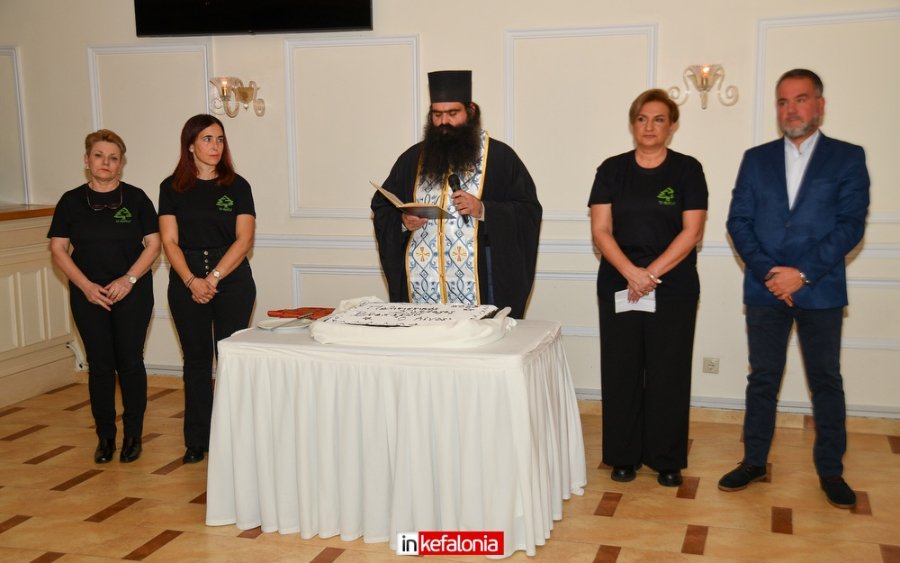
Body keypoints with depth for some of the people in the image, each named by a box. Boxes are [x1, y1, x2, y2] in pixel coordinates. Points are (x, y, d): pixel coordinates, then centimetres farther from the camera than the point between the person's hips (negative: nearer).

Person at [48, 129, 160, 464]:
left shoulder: (135, 198, 0)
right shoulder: (71, 201, 4)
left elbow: (153, 245, -1)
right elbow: (58, 250, 2)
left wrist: (129, 279, -13)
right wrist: (86, 285, -9)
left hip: (132, 294, -1)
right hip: (89, 295, 1)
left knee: (130, 362, 1)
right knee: (100, 364, 5)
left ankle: (133, 434, 14)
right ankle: (105, 436, 17)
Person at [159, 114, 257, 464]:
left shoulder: (237, 186, 2)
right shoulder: (172, 187, 4)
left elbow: (244, 240, -5)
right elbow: (169, 241, -1)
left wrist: (213, 278, -13)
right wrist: (192, 281, -13)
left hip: (232, 281, -1)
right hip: (187, 284, 1)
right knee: (196, 359, 8)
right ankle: (196, 441, 15)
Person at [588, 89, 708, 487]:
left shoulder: (687, 169, 2)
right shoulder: (612, 170, 6)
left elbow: (692, 231, -5)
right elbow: (601, 230, -1)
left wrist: (652, 273, -13)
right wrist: (631, 272, -15)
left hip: (673, 290, -1)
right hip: (618, 288, 2)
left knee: (668, 374, 4)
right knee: (621, 372, 5)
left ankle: (667, 459, 16)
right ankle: (624, 455, 18)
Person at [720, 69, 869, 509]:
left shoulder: (847, 157, 1)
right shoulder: (756, 159, 9)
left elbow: (850, 224, -7)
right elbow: (738, 221, 2)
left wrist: (802, 273, -16)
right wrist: (767, 272, -12)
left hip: (821, 290, -2)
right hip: (765, 288, 2)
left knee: (826, 381, 8)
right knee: (762, 379, 10)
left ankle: (830, 470, 20)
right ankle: (754, 462, 22)